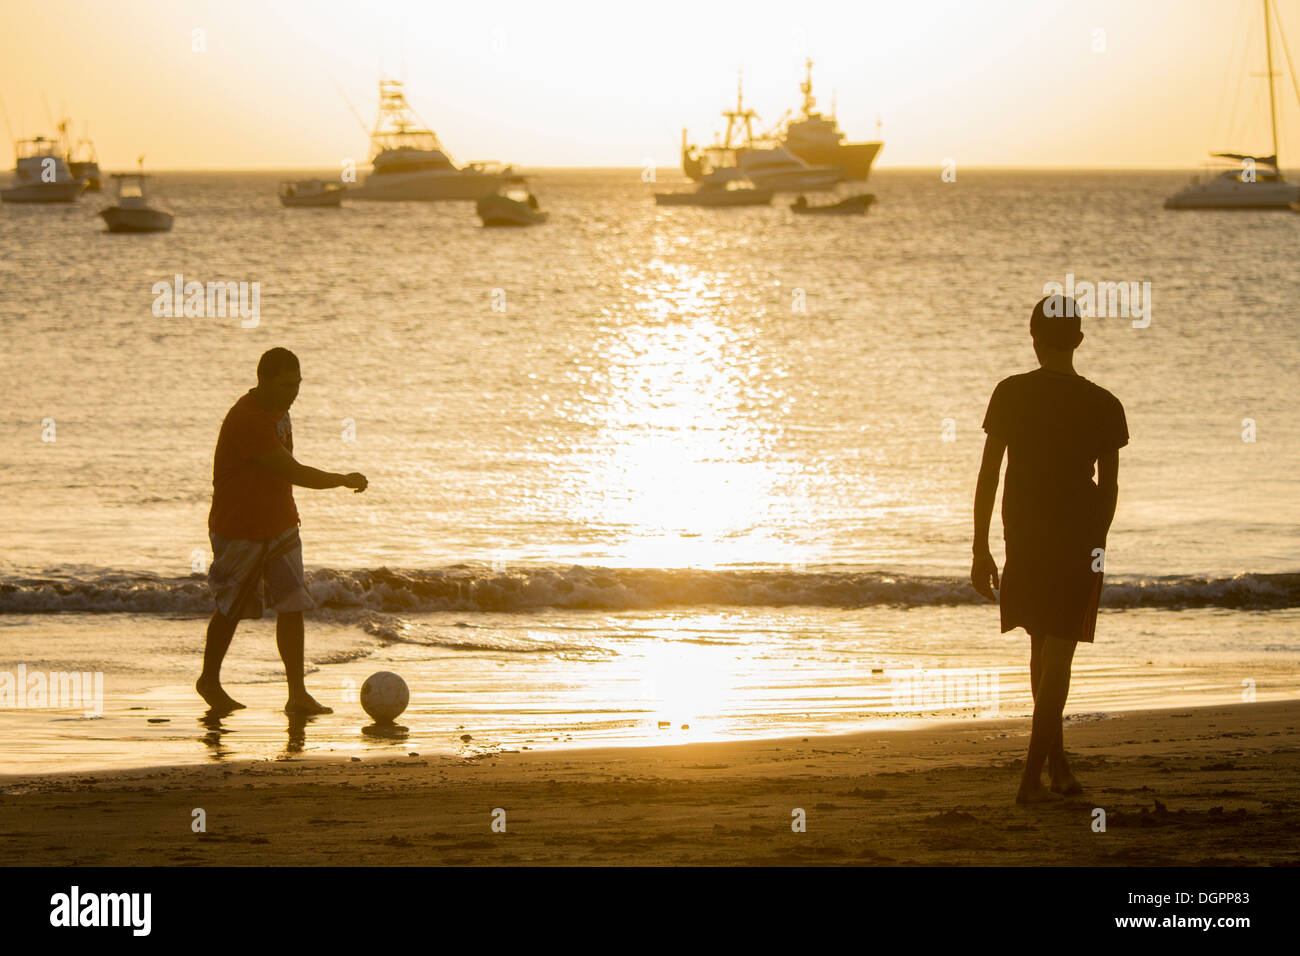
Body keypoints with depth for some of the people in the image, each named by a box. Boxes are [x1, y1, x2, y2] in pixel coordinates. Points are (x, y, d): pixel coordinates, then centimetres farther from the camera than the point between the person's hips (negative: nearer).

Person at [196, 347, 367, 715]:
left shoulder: (278, 410, 5)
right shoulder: (246, 421, -26)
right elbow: (294, 473, -26)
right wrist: (346, 480, -16)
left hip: (280, 526, 7)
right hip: (238, 531, -7)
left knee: (292, 606, -4)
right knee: (230, 609, 8)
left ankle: (297, 694, -5)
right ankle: (209, 680, 30)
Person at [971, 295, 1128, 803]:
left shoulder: (1011, 394, -5)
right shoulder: (1103, 406, -4)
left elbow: (988, 474, -5)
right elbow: (1109, 487, 2)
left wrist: (980, 549, 1)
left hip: (1024, 537, 2)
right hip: (1079, 538, -2)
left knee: (1043, 645, 20)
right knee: (1058, 653, -1)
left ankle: (1057, 762, 26)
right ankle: (1033, 776, -11)